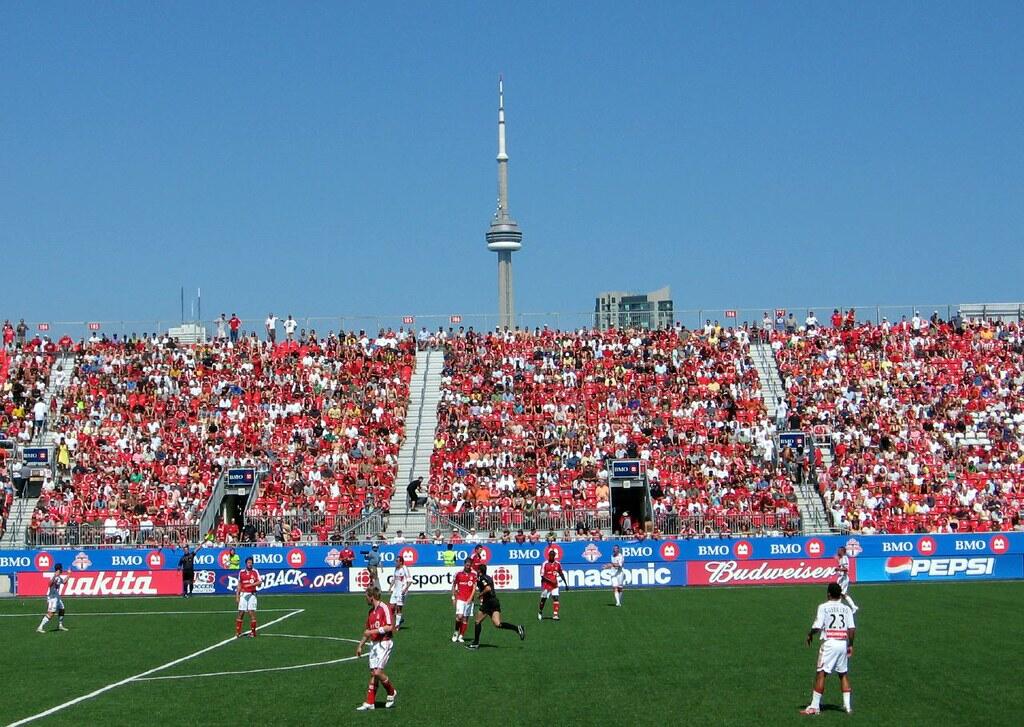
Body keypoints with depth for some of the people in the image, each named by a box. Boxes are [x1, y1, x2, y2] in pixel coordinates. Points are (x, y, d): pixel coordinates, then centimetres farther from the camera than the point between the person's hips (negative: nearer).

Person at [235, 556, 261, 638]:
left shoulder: (255, 572, 1)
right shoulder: (241, 572, 8)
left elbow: (259, 582, -8)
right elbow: (239, 585, 13)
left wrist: (250, 584, -21)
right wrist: (237, 596, 9)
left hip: (252, 594, -2)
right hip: (243, 594, 2)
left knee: (252, 613, -6)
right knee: (241, 613, 0)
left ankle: (253, 632, 0)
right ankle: (238, 632, 6)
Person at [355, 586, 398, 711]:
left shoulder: (384, 608, -11)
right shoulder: (371, 611, 15)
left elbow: (389, 627, -20)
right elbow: (367, 631, 25)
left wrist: (373, 631, -18)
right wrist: (360, 645, 25)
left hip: (384, 643, -8)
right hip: (374, 644, 8)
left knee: (378, 672, -15)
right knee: (373, 673, 5)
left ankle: (392, 692, 7)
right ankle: (370, 703, 6)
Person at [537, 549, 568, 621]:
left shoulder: (557, 564, 4)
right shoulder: (545, 564, -10)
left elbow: (561, 574, 14)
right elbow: (542, 576, -12)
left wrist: (566, 583, 14)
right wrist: (551, 581, -22)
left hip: (554, 584, 3)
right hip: (546, 584, -3)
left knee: (555, 598, -11)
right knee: (543, 599, 8)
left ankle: (555, 615, -14)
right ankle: (540, 613, 30)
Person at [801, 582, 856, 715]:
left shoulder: (823, 607, -3)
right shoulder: (846, 608, 8)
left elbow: (817, 627, -10)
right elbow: (852, 629, 2)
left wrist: (810, 634, 9)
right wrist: (850, 645, 11)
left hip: (829, 643, -4)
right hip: (843, 643, 4)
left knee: (821, 674, -3)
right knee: (843, 674, 15)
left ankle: (815, 706, -5)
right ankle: (847, 705, 14)